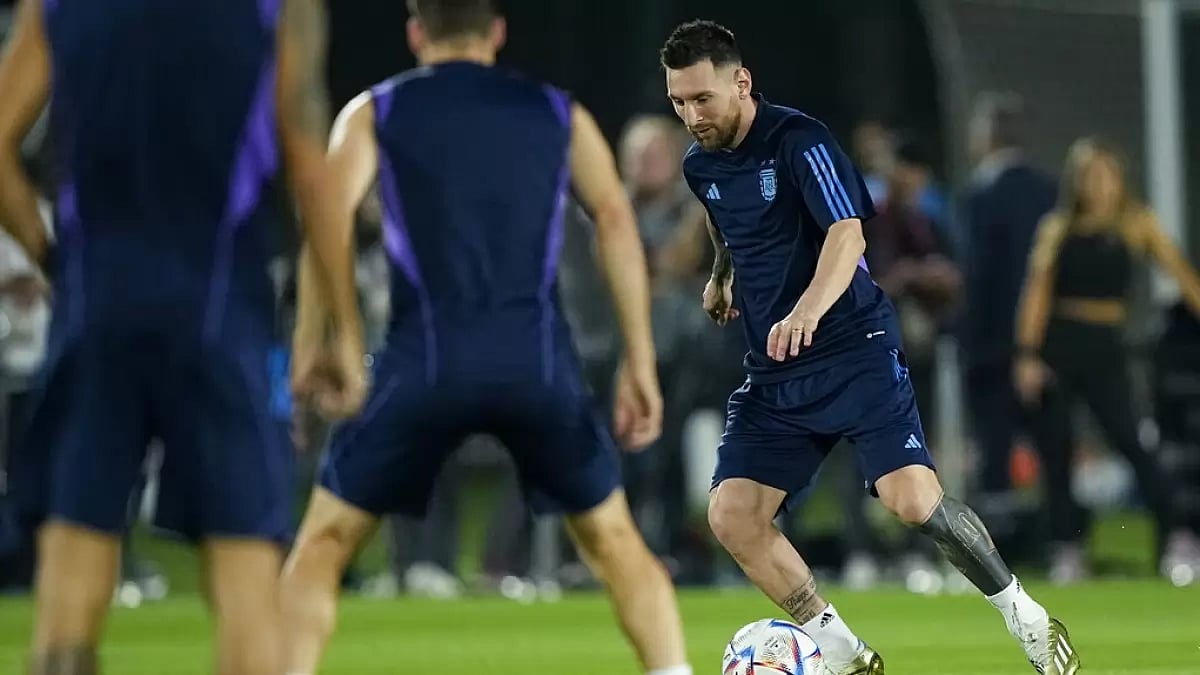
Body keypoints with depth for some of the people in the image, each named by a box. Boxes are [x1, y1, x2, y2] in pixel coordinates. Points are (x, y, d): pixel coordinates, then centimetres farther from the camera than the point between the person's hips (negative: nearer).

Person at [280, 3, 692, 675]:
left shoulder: (375, 113, 13)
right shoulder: (560, 113, 17)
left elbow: (329, 224, -3)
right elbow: (616, 218, 5)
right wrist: (640, 361, 4)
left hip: (428, 360, -1)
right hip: (538, 359, 1)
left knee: (325, 540, 11)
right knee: (614, 539, 18)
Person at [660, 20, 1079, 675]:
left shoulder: (799, 141, -15)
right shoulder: (700, 165, 8)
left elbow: (847, 234, -31)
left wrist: (807, 310, -47)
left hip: (856, 353, -7)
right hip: (774, 374, 7)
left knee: (912, 498, -22)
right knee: (731, 516, -9)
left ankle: (1026, 619, 1)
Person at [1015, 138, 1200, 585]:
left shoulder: (1136, 224, 1)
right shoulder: (1058, 229, 1)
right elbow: (1038, 292, -2)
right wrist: (1028, 355, -9)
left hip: (1104, 346, -1)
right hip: (1055, 344, 1)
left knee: (1127, 440, -14)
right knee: (1055, 449, 1)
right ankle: (1067, 552, 9)